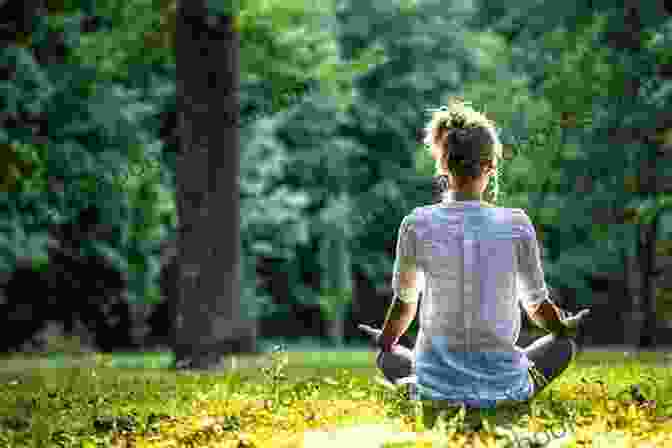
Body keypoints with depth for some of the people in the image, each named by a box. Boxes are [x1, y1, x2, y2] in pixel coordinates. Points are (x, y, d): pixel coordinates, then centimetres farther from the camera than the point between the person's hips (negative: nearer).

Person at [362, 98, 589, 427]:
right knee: (564, 341, 28)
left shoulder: (418, 225, -8)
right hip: (505, 389, 0)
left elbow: (403, 303, 6)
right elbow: (537, 305, 4)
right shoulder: (516, 225, -9)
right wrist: (564, 329, 28)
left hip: (437, 390, 1)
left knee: (389, 355, 33)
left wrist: (386, 341, 28)